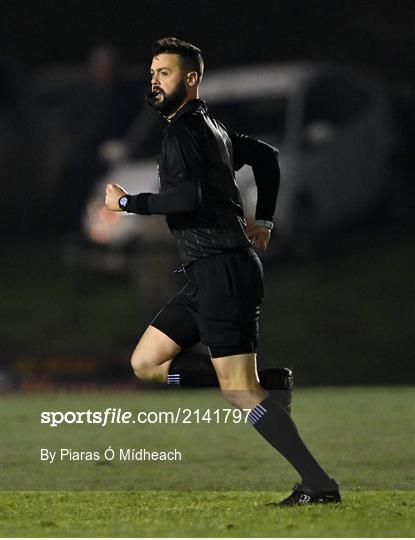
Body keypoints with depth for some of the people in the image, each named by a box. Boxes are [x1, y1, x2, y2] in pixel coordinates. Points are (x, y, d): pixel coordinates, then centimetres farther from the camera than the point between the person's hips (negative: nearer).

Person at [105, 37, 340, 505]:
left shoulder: (185, 128, -10)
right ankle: (267, 387, 6)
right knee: (145, 364, 10)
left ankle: (318, 484, -16)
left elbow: (187, 196, -25)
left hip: (222, 269, -10)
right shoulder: (211, 128, 20)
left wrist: (127, 202, -13)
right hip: (208, 273, 10)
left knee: (240, 391, -13)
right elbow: (266, 155, 35)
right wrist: (263, 221, 31)